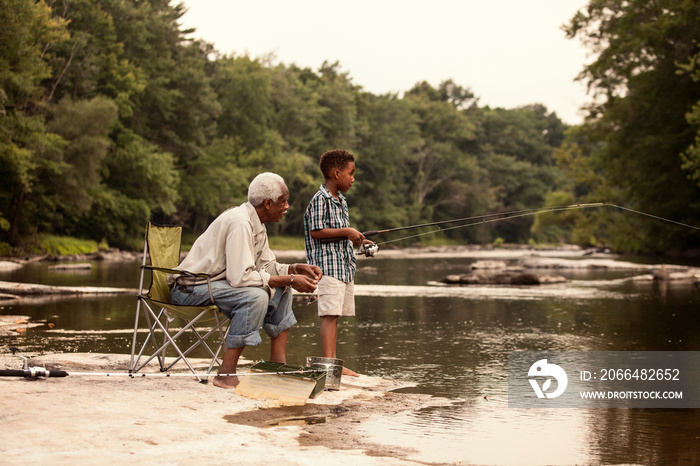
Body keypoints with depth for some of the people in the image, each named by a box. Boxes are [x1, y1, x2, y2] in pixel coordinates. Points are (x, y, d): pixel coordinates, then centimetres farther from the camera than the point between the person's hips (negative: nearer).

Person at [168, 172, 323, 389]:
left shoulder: (256, 224, 7)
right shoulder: (240, 223, -24)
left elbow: (267, 266, 13)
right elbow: (240, 277, -32)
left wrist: (296, 269, -5)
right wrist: (289, 279, -26)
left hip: (218, 282, 10)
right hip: (190, 288, -10)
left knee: (281, 289, 7)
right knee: (255, 296, -32)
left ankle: (278, 365, 5)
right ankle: (226, 374, -27)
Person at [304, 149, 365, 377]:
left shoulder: (341, 201, 19)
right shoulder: (320, 199, -11)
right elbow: (316, 232, -18)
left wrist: (355, 239, 13)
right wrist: (346, 231, -16)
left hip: (345, 266, 9)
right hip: (328, 264, -9)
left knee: (335, 315, 10)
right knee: (330, 314, -13)